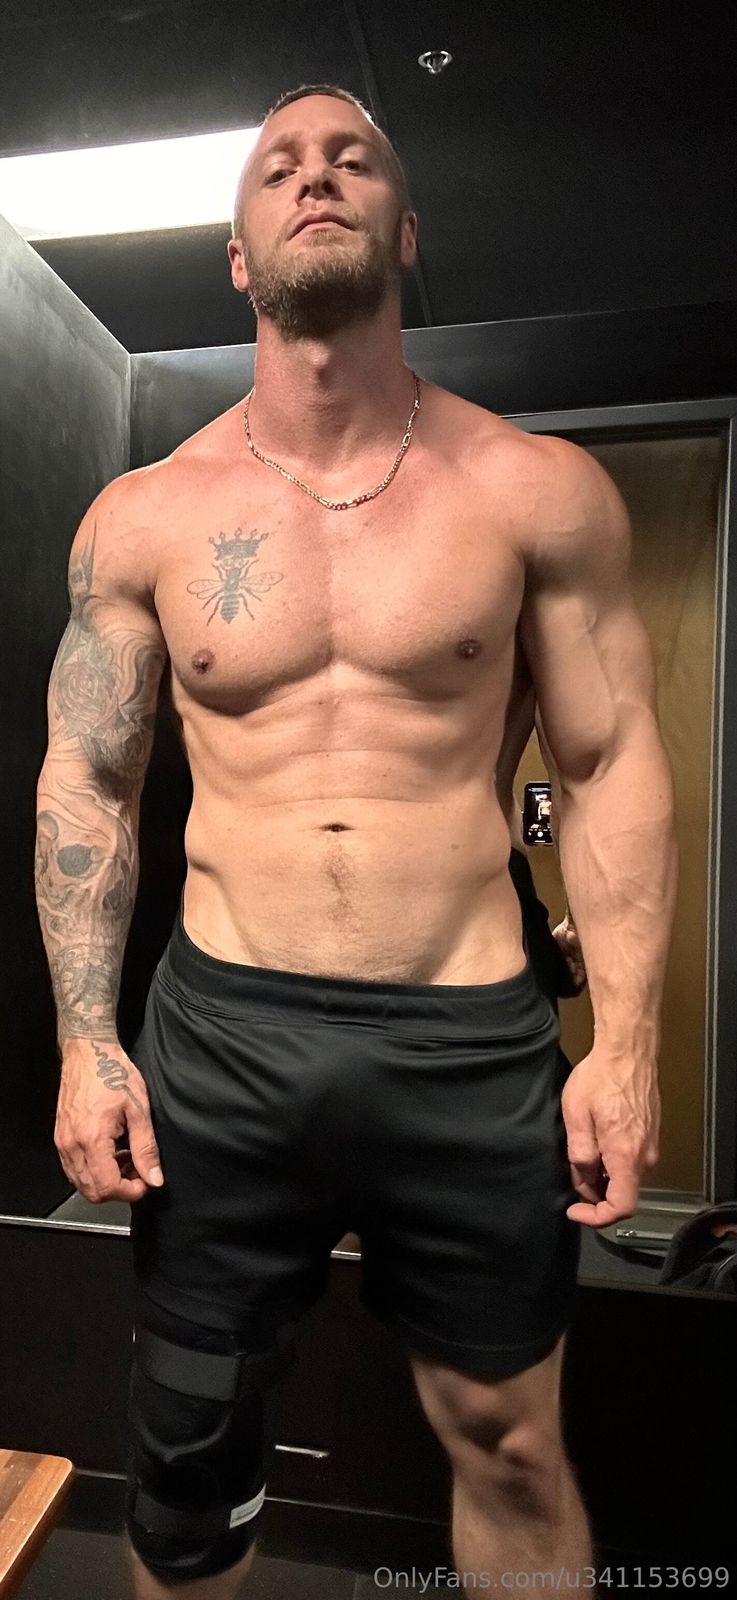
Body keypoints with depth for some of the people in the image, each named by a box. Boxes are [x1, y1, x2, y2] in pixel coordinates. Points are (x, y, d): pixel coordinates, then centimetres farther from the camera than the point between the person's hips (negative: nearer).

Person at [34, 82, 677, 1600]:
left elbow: (614, 765, 0)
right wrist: (85, 1044, 0)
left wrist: (627, 1041, -5)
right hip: (220, 1035, 2)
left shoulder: (540, 491, -1)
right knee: (188, 1448, 21)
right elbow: (84, 783, 6)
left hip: (475, 1046, 0)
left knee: (511, 1448, 20)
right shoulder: (142, 515, 3)